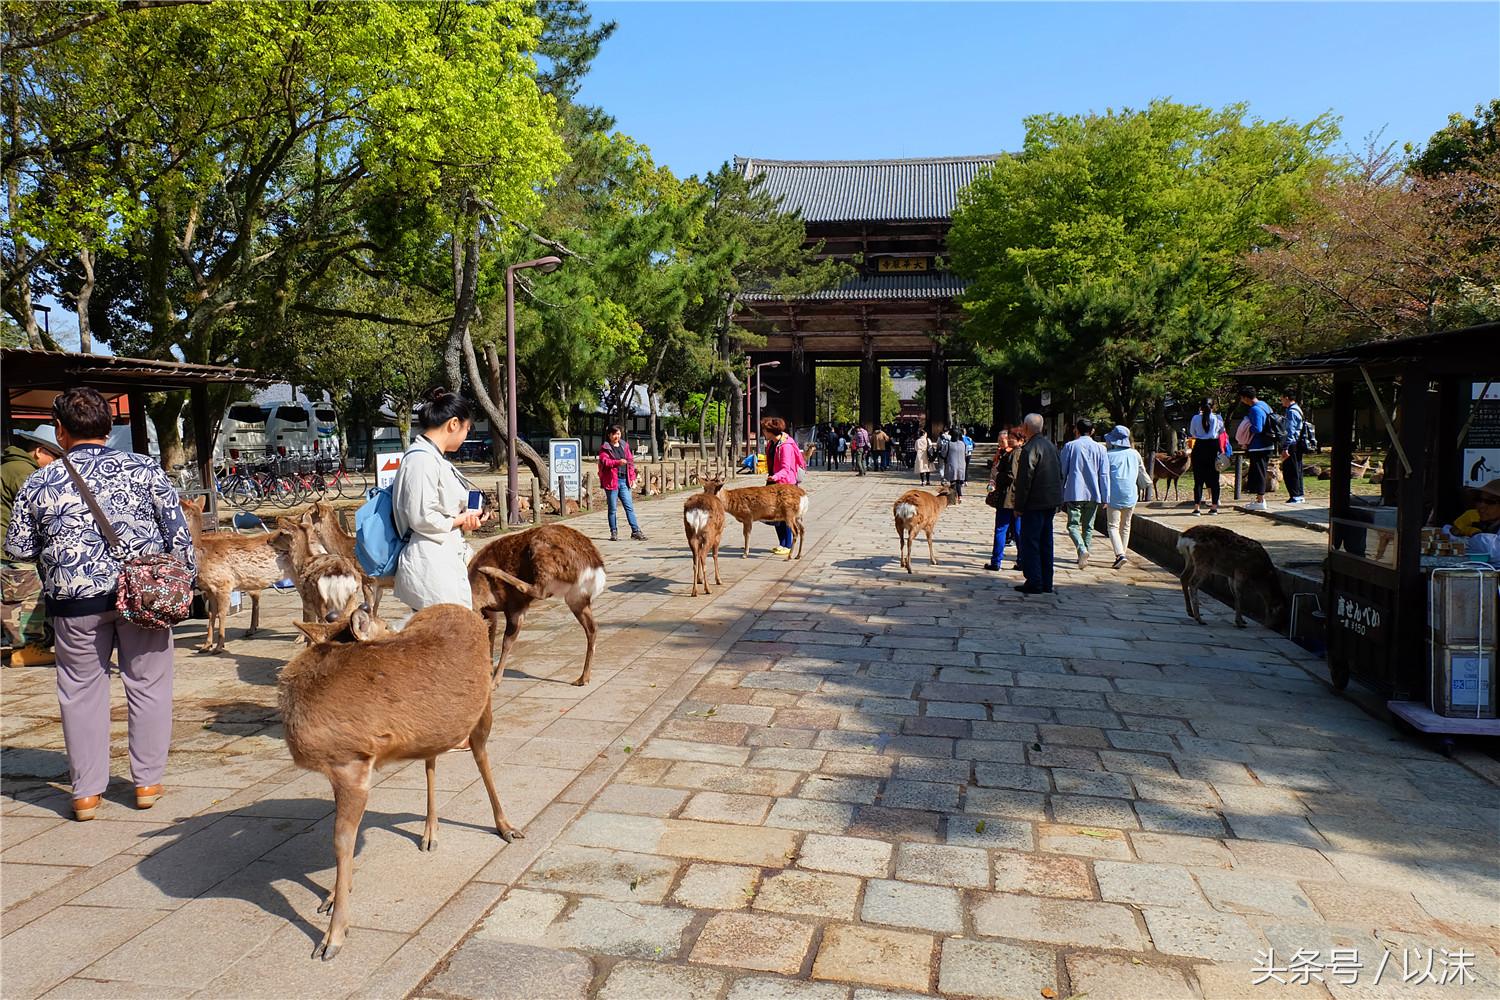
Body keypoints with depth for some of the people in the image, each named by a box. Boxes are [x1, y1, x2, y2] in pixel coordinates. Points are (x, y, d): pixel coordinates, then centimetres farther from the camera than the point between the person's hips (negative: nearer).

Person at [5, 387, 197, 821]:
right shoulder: (144, 468, -2)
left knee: (82, 692, 12)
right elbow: (178, 530, -2)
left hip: (76, 601, 0)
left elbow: (17, 548, 8)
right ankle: (147, 782, 19)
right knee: (147, 686, 11)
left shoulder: (38, 483, 0)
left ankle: (86, 792, 19)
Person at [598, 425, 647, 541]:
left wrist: (632, 477, 9)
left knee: (629, 506, 1)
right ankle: (614, 533, 10)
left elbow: (631, 461, 16)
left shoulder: (624, 446, 14)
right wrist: (618, 462, -30)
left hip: (624, 481, 4)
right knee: (612, 508, 4)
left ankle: (635, 531, 1)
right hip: (611, 480, -4)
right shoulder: (605, 448, 0)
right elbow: (605, 461, -15)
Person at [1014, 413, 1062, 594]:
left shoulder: (1030, 449, -16)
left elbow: (1024, 479, -17)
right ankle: (1046, 583, 17)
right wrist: (1058, 501, 21)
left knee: (1030, 542, -2)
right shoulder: (1051, 445, 12)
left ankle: (1034, 583, -1)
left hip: (1035, 503, -9)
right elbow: (1060, 474, 17)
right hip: (1052, 502, 9)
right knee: (1046, 543, 13)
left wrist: (1019, 506, -11)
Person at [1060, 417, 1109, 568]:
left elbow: (1062, 472, 2)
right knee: (1088, 526, 14)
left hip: (1074, 493, -2)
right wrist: (1105, 498, 6)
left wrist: (1060, 495, 9)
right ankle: (1085, 555, 15)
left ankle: (1082, 549, -24)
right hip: (1093, 494, 3)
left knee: (1073, 525, 0)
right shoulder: (1100, 448, 5)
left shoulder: (1070, 446, 0)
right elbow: (1104, 475, 3)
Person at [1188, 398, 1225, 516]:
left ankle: (1196, 507, -4)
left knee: (1198, 479, 1)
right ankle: (1214, 506, 10)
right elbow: (1221, 431, 9)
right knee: (1214, 479, 9)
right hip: (1213, 449, 0)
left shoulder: (1195, 418, -4)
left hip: (1199, 449, 0)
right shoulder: (1217, 418, -4)